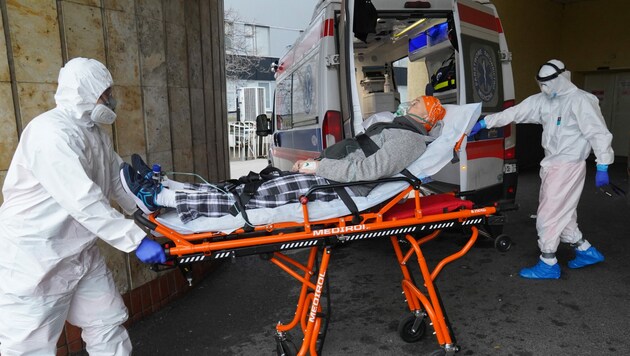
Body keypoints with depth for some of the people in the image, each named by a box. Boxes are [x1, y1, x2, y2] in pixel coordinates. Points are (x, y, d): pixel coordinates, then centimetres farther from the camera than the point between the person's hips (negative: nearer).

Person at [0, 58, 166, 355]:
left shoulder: (95, 133, 9)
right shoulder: (51, 131, -22)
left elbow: (119, 183, 14)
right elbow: (83, 201, -31)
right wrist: (136, 239, -30)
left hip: (82, 254, 9)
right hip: (34, 260, -9)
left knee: (109, 326, 14)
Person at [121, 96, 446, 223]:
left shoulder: (409, 139, -5)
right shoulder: (394, 128, 26)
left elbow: (368, 168, -20)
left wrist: (318, 167, -18)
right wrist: (315, 163, 14)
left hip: (337, 187, -9)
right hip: (327, 177, 9)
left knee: (253, 198, -15)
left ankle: (155, 197, -15)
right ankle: (162, 187, -1)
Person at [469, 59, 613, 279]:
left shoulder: (580, 101, -13)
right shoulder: (542, 101, 8)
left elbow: (599, 133, -13)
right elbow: (514, 113, 8)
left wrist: (602, 167, -15)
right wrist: (484, 123, 5)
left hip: (567, 166, -8)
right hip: (552, 165, 8)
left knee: (549, 214, -3)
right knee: (562, 213, 17)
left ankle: (548, 264, 9)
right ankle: (586, 251, 34)